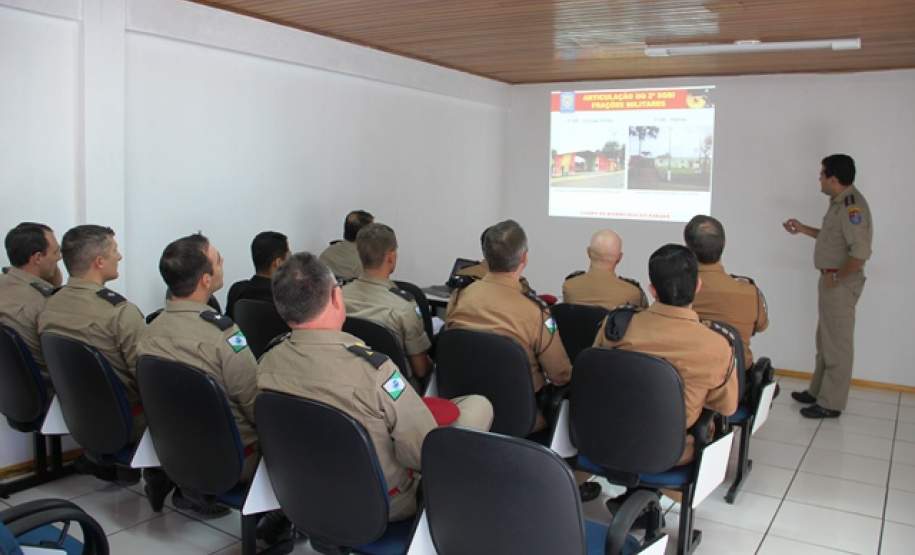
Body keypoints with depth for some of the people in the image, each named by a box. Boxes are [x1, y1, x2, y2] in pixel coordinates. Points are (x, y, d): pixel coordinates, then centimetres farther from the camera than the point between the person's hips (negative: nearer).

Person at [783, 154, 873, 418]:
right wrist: (803, 229, 19)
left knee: (837, 343, 0)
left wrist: (836, 278, -19)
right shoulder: (840, 202, 9)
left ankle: (830, 403, 10)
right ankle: (818, 391, 32)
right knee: (826, 340, 19)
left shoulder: (852, 205, -22)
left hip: (840, 283, -10)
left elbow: (861, 253, -29)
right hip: (831, 280, 10)